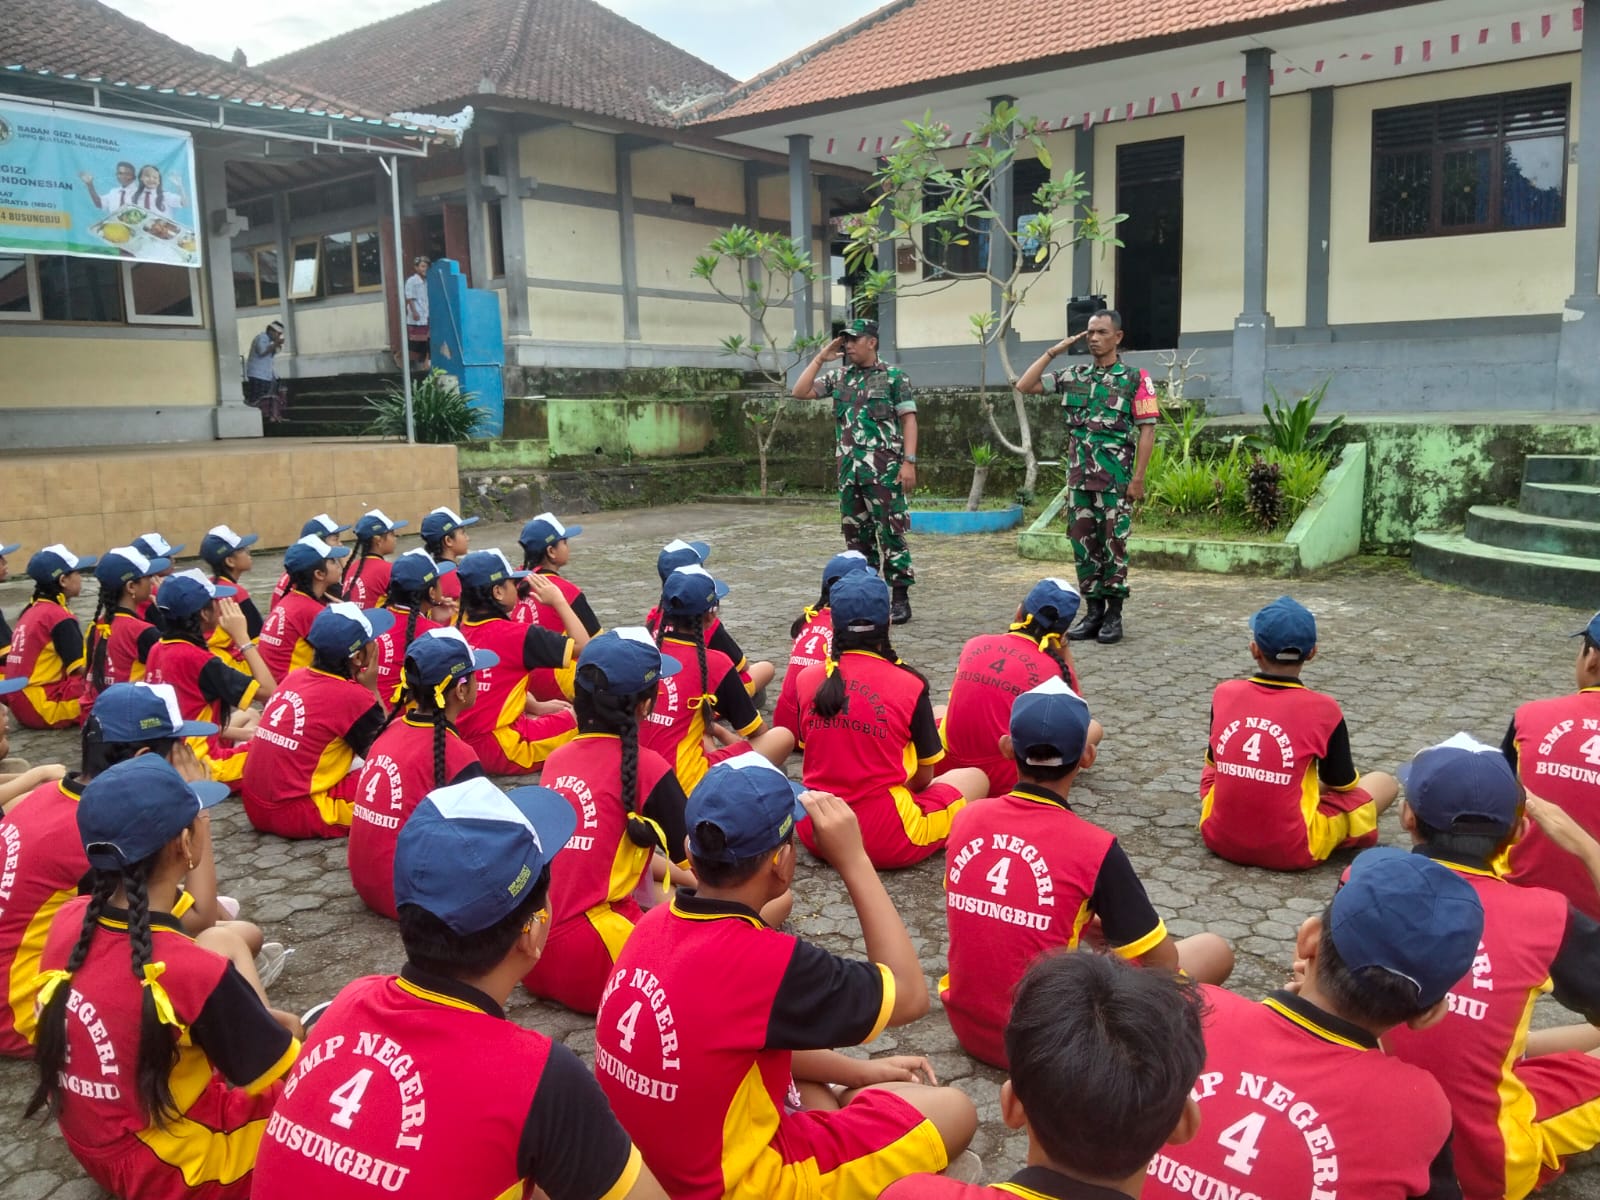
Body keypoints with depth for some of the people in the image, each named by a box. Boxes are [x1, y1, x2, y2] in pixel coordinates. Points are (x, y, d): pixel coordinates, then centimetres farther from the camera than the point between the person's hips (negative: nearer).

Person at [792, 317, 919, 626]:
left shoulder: (893, 376, -2)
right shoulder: (838, 377, 12)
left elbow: (908, 419, -5)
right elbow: (800, 392, 8)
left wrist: (909, 462, -14)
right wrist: (820, 358, 4)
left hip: (884, 468, -5)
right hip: (849, 468, 6)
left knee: (891, 531, -5)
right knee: (856, 533, 9)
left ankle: (901, 597, 0)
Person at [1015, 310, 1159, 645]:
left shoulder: (1135, 378, -2)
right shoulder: (1073, 376, 10)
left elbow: (1147, 430, -5)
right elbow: (1024, 386, 7)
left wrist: (1138, 478, -12)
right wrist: (1053, 352, 1)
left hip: (1116, 480, -4)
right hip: (1079, 477, 4)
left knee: (1114, 545, 1)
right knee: (1084, 545, 7)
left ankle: (1114, 615, 9)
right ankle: (1094, 611, 17)